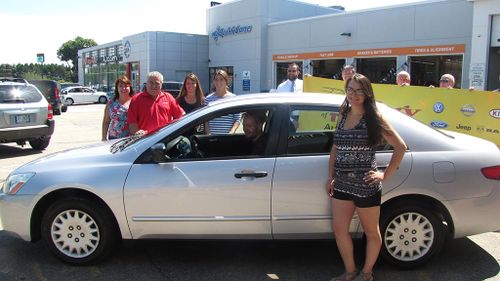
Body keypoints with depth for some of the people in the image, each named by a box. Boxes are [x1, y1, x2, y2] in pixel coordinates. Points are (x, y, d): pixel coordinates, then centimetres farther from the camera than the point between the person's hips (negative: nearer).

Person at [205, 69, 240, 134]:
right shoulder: (208, 99, 5)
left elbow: (237, 120, 0)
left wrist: (232, 132, -14)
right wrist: (208, 133, -9)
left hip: (227, 136, 0)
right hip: (212, 135, 1)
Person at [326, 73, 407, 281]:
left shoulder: (374, 119, -8)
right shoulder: (343, 116, 8)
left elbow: (400, 146, -8)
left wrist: (385, 175, -10)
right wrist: (331, 176, 12)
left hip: (365, 185, -5)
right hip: (342, 184, 5)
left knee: (371, 232, 12)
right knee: (339, 229, 7)